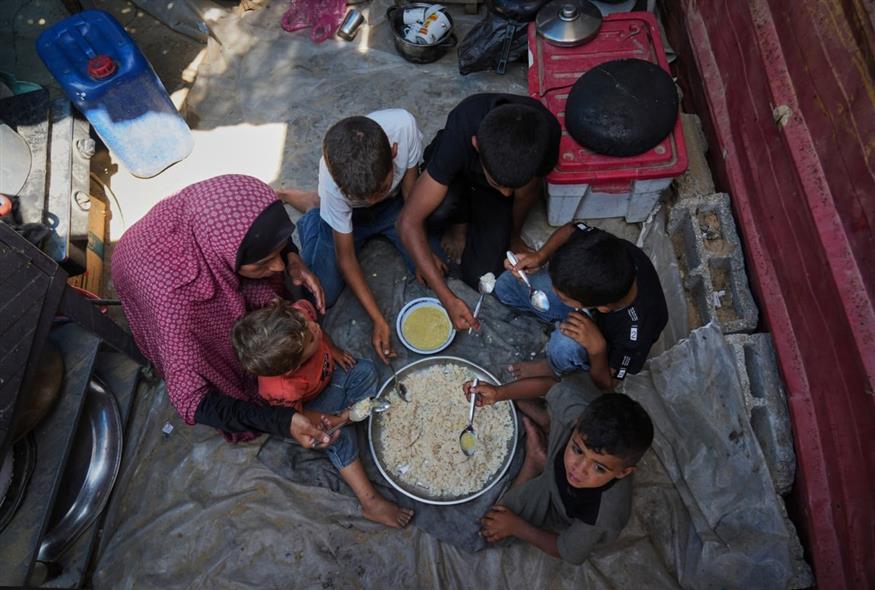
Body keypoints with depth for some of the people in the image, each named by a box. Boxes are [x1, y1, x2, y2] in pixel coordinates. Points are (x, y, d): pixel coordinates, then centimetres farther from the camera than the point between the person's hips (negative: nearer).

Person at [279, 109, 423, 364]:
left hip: (394, 203, 3)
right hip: (347, 214, -3)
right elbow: (346, 258, -25)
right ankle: (314, 207, 14)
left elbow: (410, 192, -17)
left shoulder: (403, 125, -37)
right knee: (320, 296, -11)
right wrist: (378, 319, -28)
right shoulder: (332, 182, -38)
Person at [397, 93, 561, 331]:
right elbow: (408, 222, -39)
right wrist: (448, 299, -41)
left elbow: (527, 192, -15)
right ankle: (459, 222, 0)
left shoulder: (545, 132, -37)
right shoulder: (460, 135, -43)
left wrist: (514, 235, 3)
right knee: (438, 211, -37)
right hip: (457, 173, -1)